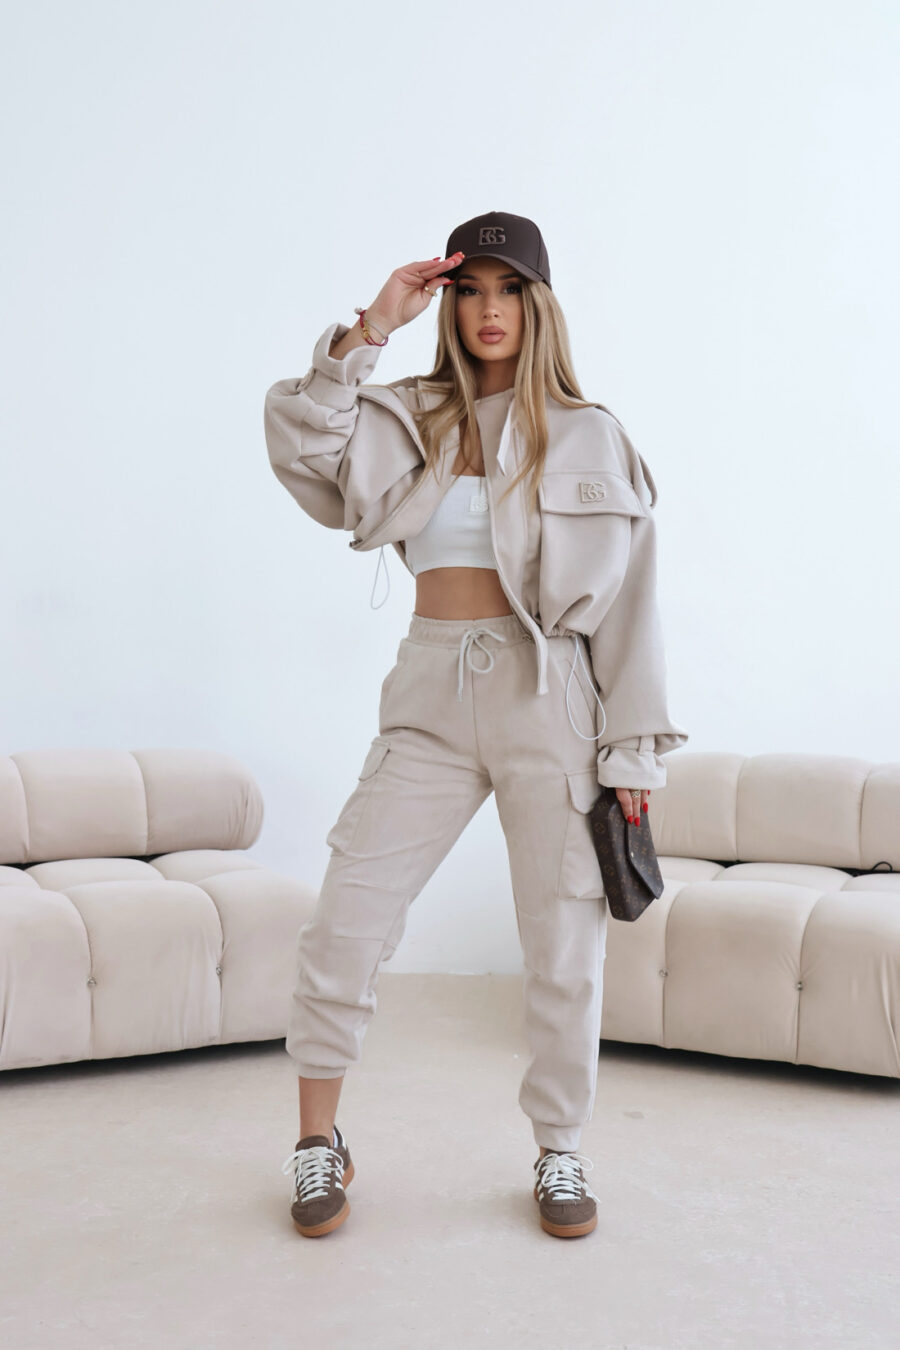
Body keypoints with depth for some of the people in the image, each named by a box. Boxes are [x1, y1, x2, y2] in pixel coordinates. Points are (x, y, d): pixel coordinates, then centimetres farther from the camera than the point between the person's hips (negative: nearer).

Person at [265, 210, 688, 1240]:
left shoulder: (588, 437, 5)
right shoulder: (406, 421, 9)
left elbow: (627, 596, 2)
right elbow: (301, 446, -10)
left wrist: (635, 747, -2)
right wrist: (374, 325, -13)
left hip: (547, 697, -1)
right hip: (431, 693, 2)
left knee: (564, 940, 3)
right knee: (346, 917, -3)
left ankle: (561, 1153, 23)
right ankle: (318, 1141, 16)